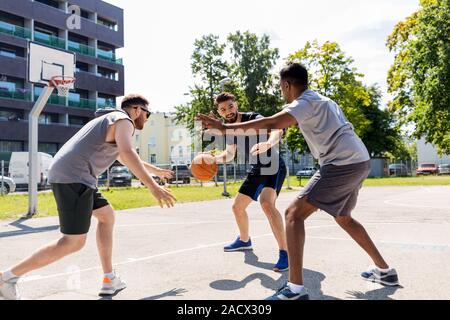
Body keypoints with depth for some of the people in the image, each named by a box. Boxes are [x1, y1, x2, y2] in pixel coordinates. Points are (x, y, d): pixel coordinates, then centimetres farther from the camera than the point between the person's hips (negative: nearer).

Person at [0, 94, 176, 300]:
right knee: (74, 243, -7)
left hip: (65, 175, 11)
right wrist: (153, 187, -28)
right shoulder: (123, 121, -3)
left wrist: (156, 171, 50)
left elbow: (124, 158, 42)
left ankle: (110, 280, 16)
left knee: (107, 216, 17)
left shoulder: (110, 121, 28)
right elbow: (127, 153, -24)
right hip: (74, 177, -11)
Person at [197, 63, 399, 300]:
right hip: (359, 161, 10)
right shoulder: (322, 101, 22)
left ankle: (295, 289, -16)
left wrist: (226, 127, -20)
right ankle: (384, 271, 35)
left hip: (343, 164, -10)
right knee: (343, 218, 28)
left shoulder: (306, 102, -6)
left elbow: (272, 123, -21)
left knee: (294, 213, -11)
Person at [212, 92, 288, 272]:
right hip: (257, 170, 8)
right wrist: (213, 159, -5)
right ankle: (244, 241, 42)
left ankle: (285, 253, -27)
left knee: (266, 203, -33)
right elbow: (230, 154, 14)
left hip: (274, 166, -8)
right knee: (237, 206, 16)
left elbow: (277, 130, -41)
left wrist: (267, 144, -63)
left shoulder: (253, 118, -22)